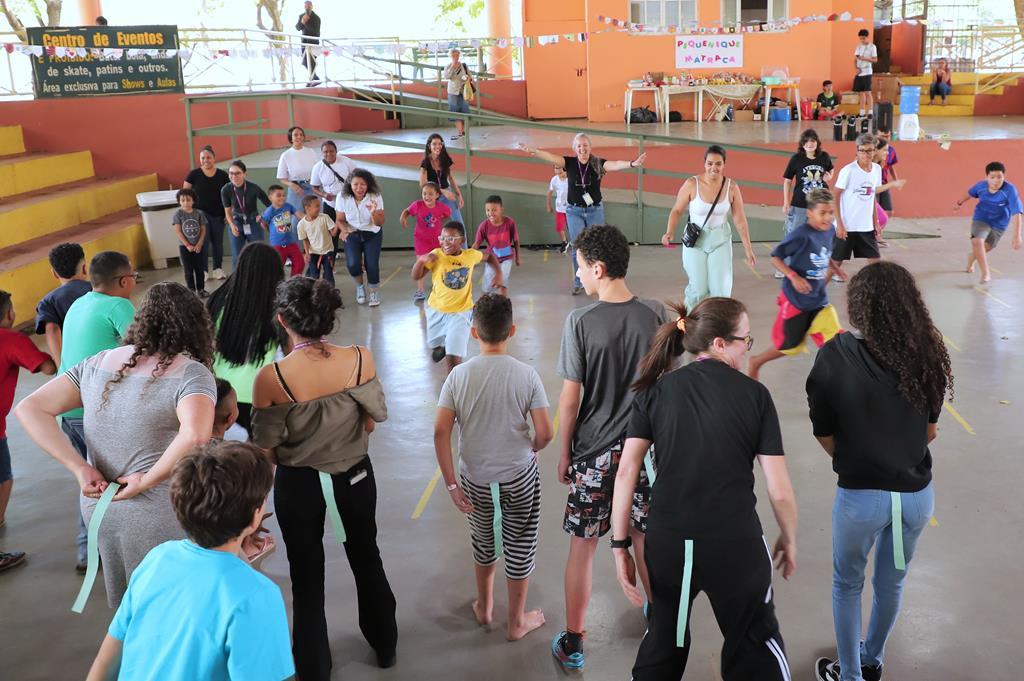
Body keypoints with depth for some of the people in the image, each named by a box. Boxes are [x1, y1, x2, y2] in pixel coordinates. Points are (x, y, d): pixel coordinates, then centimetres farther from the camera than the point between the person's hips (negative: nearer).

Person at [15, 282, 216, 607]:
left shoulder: (98, 363, 4)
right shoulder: (190, 373, -15)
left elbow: (29, 409, 2)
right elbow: (195, 435, -34)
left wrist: (79, 468, -5)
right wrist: (148, 480, -19)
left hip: (98, 504, 6)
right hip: (157, 514, -6)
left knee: (127, 607, 24)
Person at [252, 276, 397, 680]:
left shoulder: (271, 378, -25)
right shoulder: (360, 359, -19)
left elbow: (265, 449, -14)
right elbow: (375, 418, -4)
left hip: (298, 484, -2)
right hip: (354, 474, 2)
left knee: (307, 575, 18)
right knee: (366, 557, 26)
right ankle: (385, 645, 45)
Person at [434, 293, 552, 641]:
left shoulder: (459, 375, -12)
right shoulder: (526, 375, -15)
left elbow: (440, 433, -14)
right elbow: (544, 433, -14)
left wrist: (451, 484, -7)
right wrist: (529, 450, 8)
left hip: (475, 478, 2)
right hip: (519, 476, -2)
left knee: (484, 542, 24)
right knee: (520, 546, 16)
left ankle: (484, 606, 45)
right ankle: (516, 621, 31)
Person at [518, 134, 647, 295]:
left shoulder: (598, 163, -8)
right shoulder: (569, 163, -5)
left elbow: (615, 164, -24)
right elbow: (551, 157, -19)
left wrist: (632, 163, -44)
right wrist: (533, 152, -37)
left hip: (595, 210, 0)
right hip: (574, 211, 1)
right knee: (577, 247, 4)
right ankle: (578, 282, 15)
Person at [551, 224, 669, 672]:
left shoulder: (580, 322, -17)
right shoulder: (656, 316, -7)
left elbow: (570, 399, -12)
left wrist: (563, 453, 1)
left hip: (593, 451, -3)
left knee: (582, 546, 10)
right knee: (645, 539, 20)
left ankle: (573, 644, 21)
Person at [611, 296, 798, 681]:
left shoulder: (655, 391, 1)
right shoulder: (755, 394, -4)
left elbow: (627, 471, -5)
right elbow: (779, 489, -4)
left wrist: (620, 544, 1)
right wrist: (789, 539, 13)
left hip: (666, 540, 2)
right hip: (735, 542, -2)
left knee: (664, 639, 25)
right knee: (755, 643, 20)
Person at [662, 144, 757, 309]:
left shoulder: (731, 187, -9)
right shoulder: (692, 184, -14)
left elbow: (740, 220, -2)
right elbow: (677, 210, -3)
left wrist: (748, 249, 0)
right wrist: (670, 232, -20)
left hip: (720, 240, 2)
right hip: (695, 240, -1)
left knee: (721, 289, -4)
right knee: (698, 289, 0)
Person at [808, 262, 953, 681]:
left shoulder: (834, 357, -17)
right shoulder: (926, 354, -8)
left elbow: (825, 436, -7)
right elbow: (929, 431, 2)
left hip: (860, 495, -3)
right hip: (916, 492, 4)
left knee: (847, 585, 22)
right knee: (891, 582, 26)